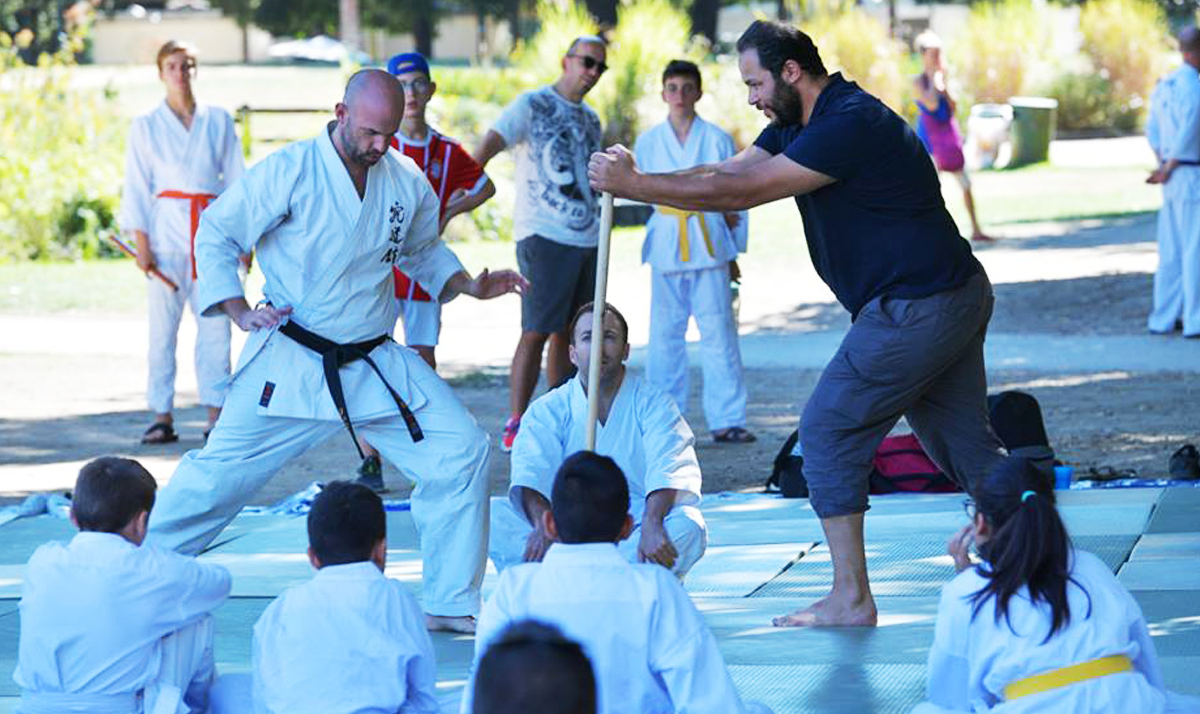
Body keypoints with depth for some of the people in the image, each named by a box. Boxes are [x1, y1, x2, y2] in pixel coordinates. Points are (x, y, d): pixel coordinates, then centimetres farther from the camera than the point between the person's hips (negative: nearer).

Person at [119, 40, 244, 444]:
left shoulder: (218, 121, 9)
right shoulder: (146, 127, 6)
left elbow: (236, 180, 11)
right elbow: (137, 187, 5)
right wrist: (141, 243, -3)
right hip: (166, 229, -1)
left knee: (215, 324, -3)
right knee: (162, 326, -1)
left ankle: (216, 415, 2)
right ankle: (162, 416, 4)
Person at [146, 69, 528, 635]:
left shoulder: (406, 183, 2)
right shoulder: (290, 171, -12)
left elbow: (422, 250, 21)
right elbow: (215, 236, -4)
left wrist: (470, 286, 4)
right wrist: (240, 312, -13)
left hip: (376, 364, 4)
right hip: (291, 364, -4)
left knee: (461, 451, -5)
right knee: (220, 474, -3)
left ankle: (451, 603, 6)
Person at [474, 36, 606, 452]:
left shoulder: (591, 120, 18)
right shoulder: (533, 105, -3)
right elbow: (492, 143, -14)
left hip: (587, 240, 7)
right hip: (544, 237, -7)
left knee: (569, 334, 9)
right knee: (537, 332, -11)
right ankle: (515, 425, -9)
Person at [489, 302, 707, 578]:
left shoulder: (652, 404, 1)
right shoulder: (547, 410, 4)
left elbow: (670, 472, -17)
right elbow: (530, 476, -12)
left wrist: (651, 524, -38)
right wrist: (543, 524, -35)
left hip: (634, 537, -1)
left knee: (688, 526, -33)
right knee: (493, 514, -22)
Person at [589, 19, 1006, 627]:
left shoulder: (850, 125, -21)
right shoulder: (800, 121, 11)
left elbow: (742, 193, -22)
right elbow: (728, 174, 5)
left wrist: (636, 186, -18)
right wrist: (638, 179, -10)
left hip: (915, 311, -10)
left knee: (829, 432, -4)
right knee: (963, 443, 16)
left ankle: (851, 599, -1)